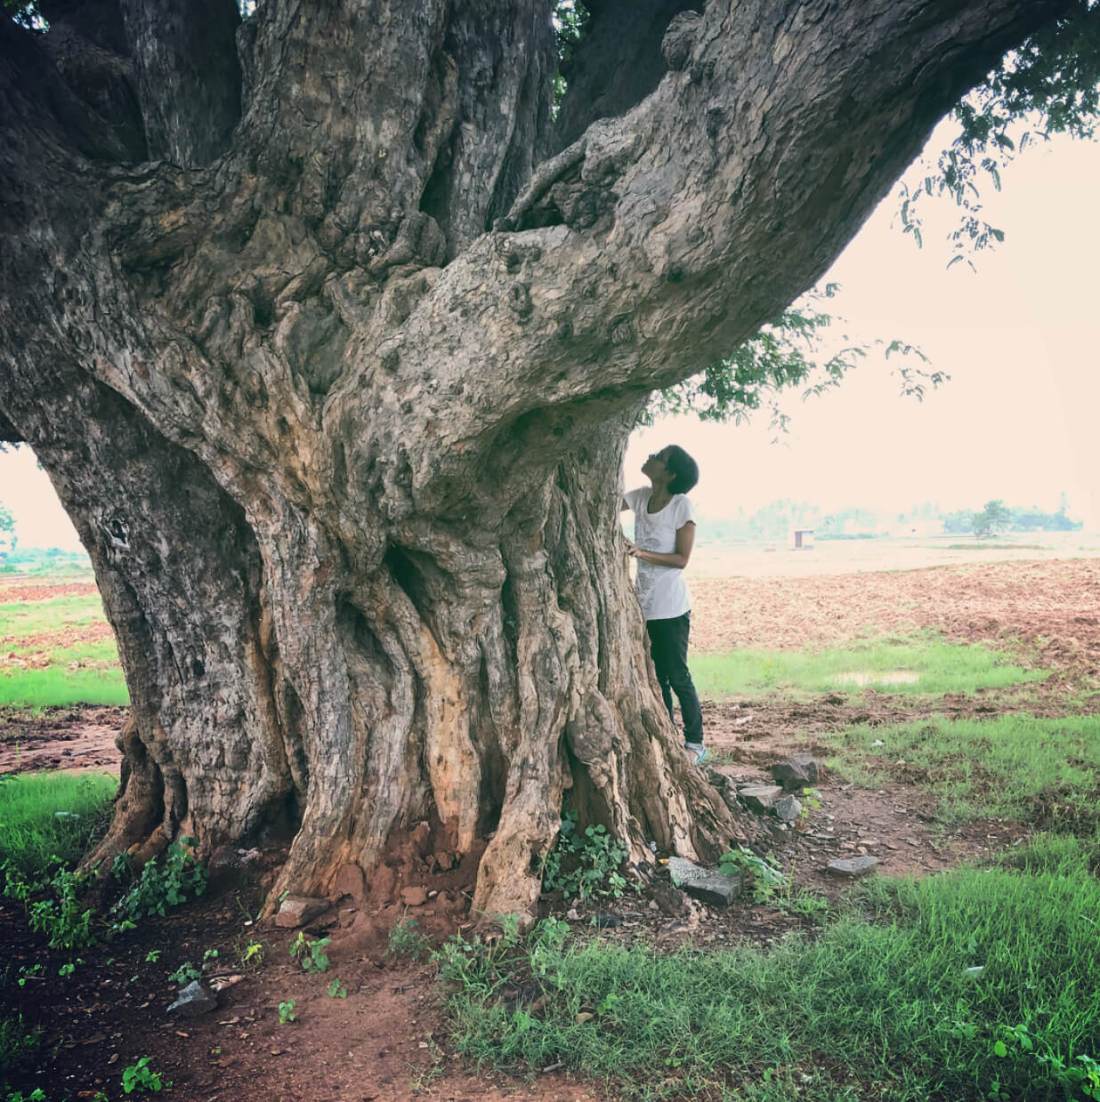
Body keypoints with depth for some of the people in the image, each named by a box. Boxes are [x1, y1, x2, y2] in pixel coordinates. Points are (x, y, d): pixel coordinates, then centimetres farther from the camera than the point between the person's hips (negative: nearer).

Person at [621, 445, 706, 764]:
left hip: (670, 608, -7)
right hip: (644, 605, 7)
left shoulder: (681, 506, -14)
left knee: (677, 677, 1)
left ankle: (695, 743, 14)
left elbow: (681, 559, -15)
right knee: (655, 677, 14)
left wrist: (641, 553, -25)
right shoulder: (640, 497, 4)